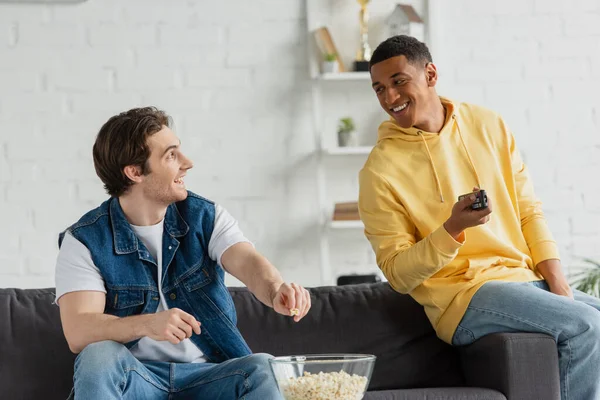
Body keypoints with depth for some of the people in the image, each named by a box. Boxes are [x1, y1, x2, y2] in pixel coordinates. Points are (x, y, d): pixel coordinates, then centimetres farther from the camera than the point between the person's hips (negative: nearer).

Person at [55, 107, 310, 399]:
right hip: (133, 376, -1)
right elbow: (77, 332, -17)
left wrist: (276, 290, -39)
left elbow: (247, 262, -14)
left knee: (263, 369, -29)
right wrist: (147, 325, -37)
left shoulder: (205, 217, 4)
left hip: (207, 374, 1)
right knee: (99, 354, -34)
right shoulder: (84, 241, -5)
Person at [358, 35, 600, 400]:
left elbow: (529, 211, 9)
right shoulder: (380, 171, -7)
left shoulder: (489, 126, 7)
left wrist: (559, 286, -4)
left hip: (529, 279, 6)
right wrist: (452, 229, -23)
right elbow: (398, 275, -6)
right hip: (465, 294, -6)